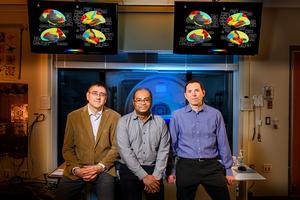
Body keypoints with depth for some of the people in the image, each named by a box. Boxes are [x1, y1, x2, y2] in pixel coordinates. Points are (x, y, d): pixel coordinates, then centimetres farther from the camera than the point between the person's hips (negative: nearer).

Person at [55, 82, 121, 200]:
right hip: (76, 170, 2)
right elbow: (67, 148, 5)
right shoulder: (73, 116, 5)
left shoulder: (115, 117, 2)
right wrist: (75, 169, -9)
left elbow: (116, 147, 1)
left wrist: (101, 166, -10)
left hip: (104, 169, -1)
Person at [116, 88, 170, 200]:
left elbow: (163, 150, 2)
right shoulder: (124, 121, -2)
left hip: (154, 170, 2)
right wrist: (144, 176, -12)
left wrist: (156, 176, -7)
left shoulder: (160, 122, 5)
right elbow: (125, 151, -10)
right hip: (130, 170, -1)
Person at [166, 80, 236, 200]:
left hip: (212, 167, 1)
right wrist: (170, 171, 4)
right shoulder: (177, 115, 2)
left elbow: (223, 144, 7)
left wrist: (228, 170, 7)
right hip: (186, 166, 0)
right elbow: (172, 144, 5)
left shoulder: (215, 114, 4)